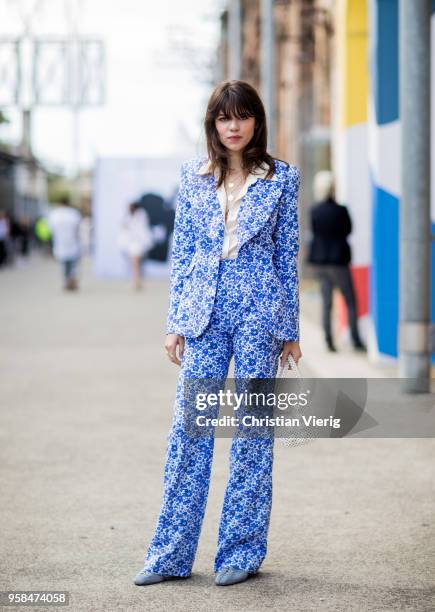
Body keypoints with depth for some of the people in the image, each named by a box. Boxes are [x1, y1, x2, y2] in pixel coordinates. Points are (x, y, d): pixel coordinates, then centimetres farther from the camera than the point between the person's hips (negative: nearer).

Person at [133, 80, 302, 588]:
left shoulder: (281, 177, 3)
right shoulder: (193, 175, 8)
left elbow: (287, 254, 5)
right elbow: (181, 251, 9)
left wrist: (290, 329, 4)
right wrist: (175, 323, 5)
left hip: (259, 313, -2)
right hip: (204, 312, 2)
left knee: (251, 431, 2)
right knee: (188, 428, 1)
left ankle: (242, 552, 12)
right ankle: (171, 554, 8)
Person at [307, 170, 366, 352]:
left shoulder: (313, 211, -2)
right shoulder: (340, 210, -15)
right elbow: (348, 229, 0)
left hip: (319, 260, 4)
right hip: (338, 259, -4)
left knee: (326, 302, 9)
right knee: (351, 301, 6)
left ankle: (329, 340, 5)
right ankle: (356, 341, 5)